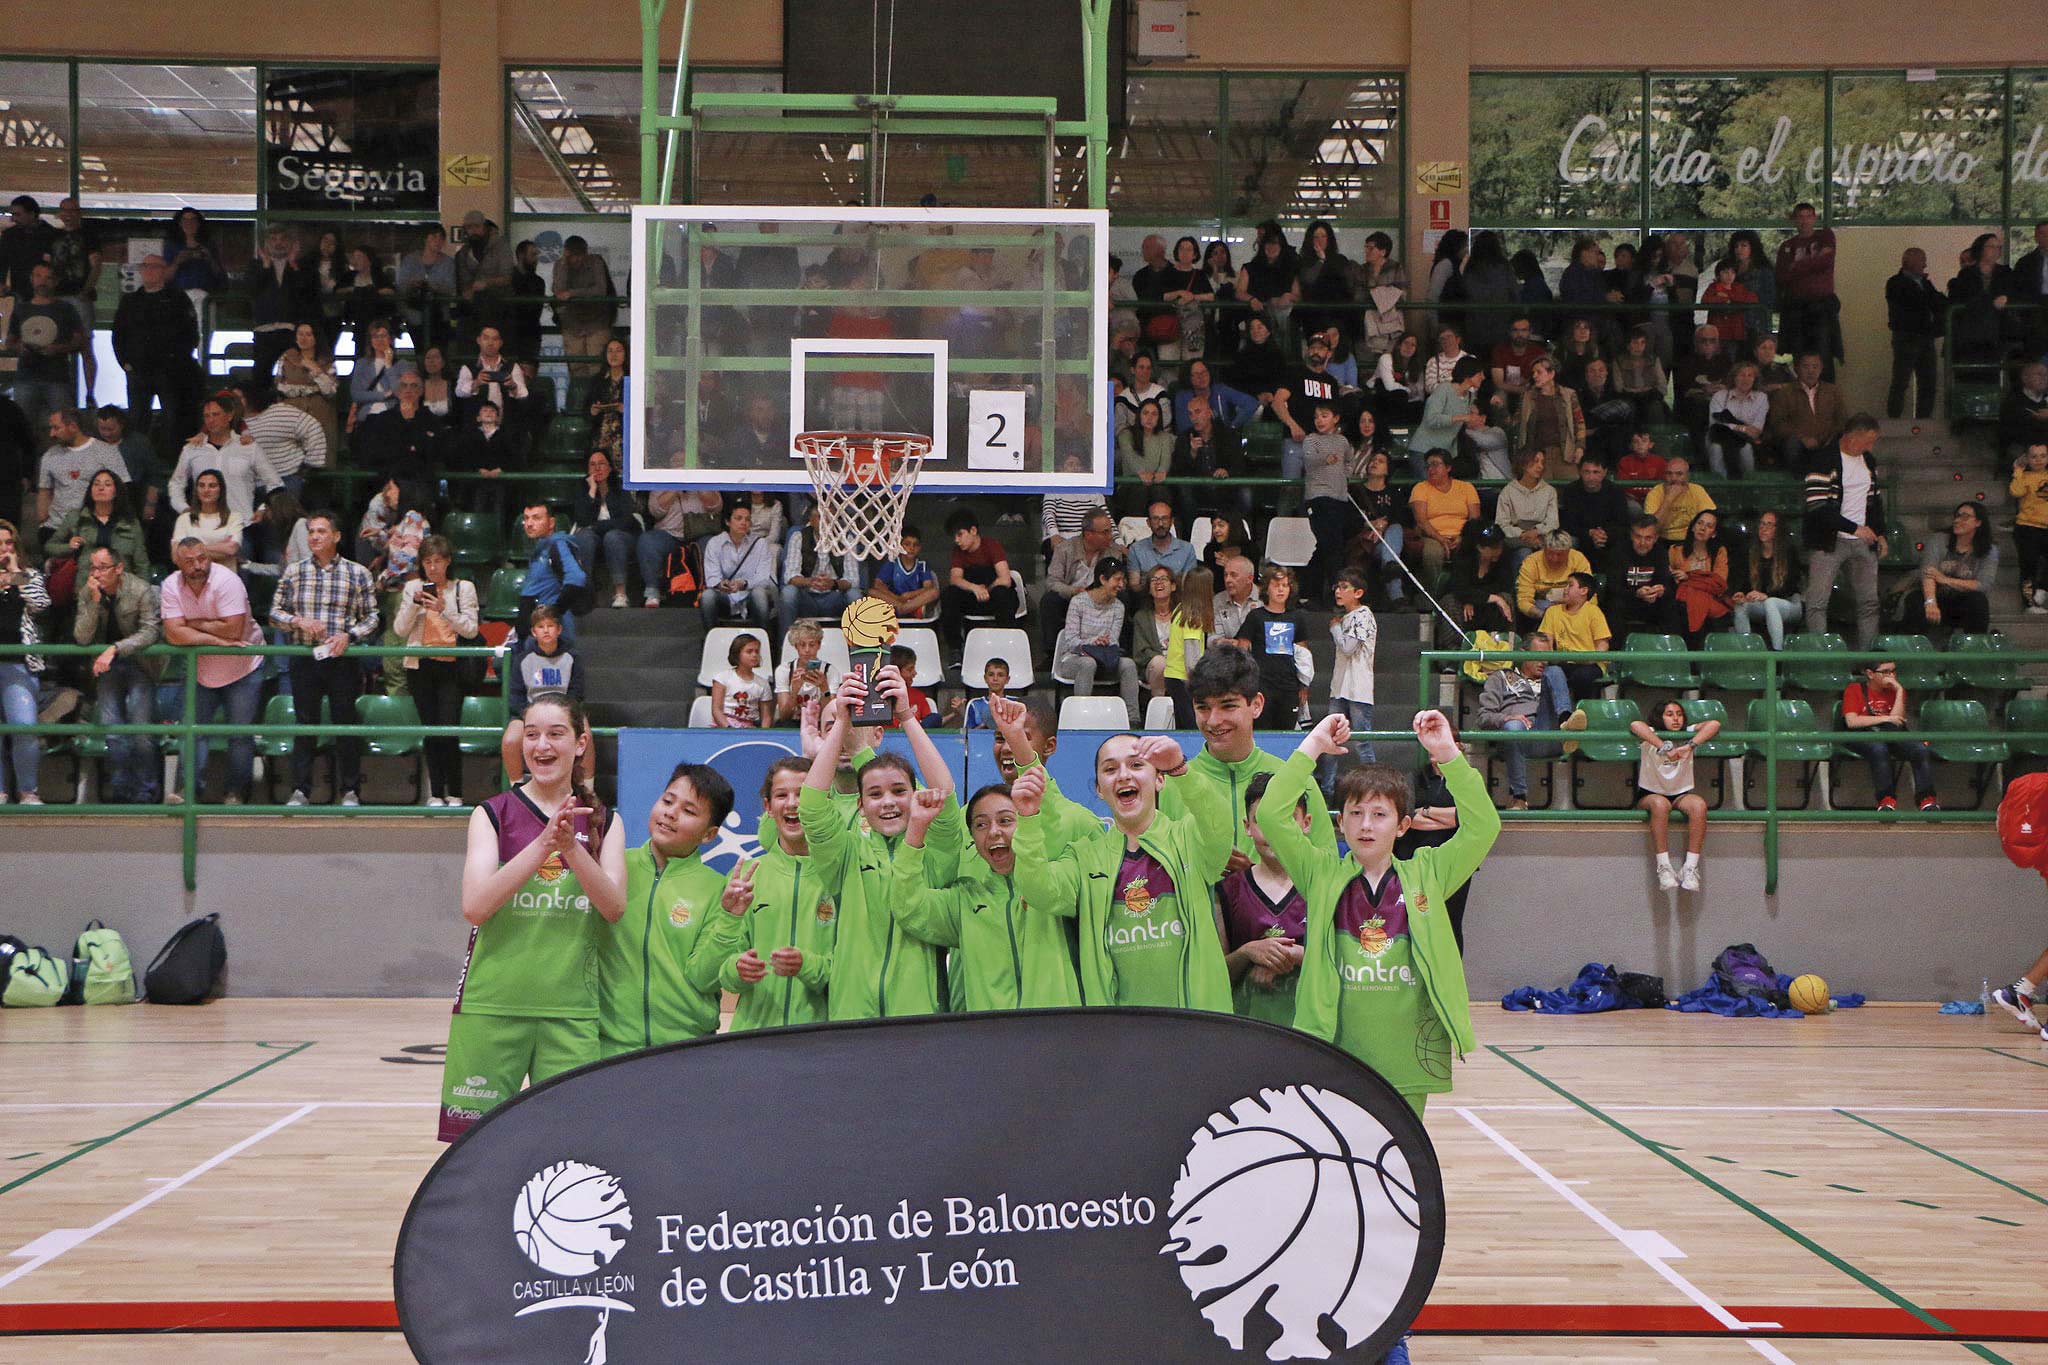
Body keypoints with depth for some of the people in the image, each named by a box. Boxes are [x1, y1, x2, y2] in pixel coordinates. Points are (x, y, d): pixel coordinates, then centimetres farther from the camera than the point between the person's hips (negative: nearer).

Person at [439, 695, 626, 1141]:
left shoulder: (602, 821, 10)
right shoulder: (493, 814, 4)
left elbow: (614, 907, -4)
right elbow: (474, 906, -10)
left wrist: (571, 847, -19)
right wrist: (543, 845, -20)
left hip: (571, 1010, 1)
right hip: (491, 1004, -1)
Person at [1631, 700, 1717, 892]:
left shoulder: (1688, 733, 0)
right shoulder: (1651, 735, -8)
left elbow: (1714, 725, -19)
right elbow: (1635, 725, -33)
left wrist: (1690, 746, -34)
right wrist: (1664, 748, -42)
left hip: (1681, 794, 2)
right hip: (1650, 795, -2)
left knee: (1699, 804, -31)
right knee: (1660, 803, -38)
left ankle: (1691, 868, -33)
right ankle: (1663, 869, -39)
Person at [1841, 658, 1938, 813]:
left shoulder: (1896, 690, 20)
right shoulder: (1854, 690, 10)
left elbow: (1897, 722, 2)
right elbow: (1852, 721, -7)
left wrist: (1899, 690, -1)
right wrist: (1886, 718, -6)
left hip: (1892, 734, 4)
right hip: (1863, 735, -4)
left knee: (1921, 749, -27)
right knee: (1879, 749, -40)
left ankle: (1927, 799, -26)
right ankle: (1886, 800, -39)